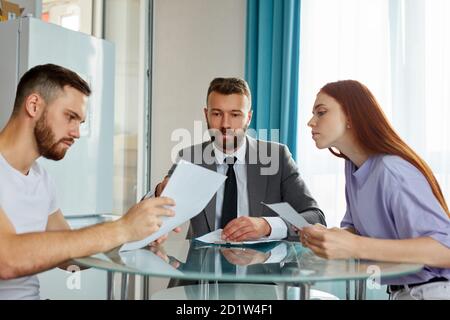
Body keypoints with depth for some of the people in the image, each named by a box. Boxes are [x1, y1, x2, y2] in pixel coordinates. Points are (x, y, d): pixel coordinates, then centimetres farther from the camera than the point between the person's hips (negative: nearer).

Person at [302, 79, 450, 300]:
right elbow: (355, 227, 7)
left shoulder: (392, 171, -23)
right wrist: (327, 236, -14)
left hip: (431, 290, -6)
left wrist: (356, 248, -35)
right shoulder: (353, 166, 2)